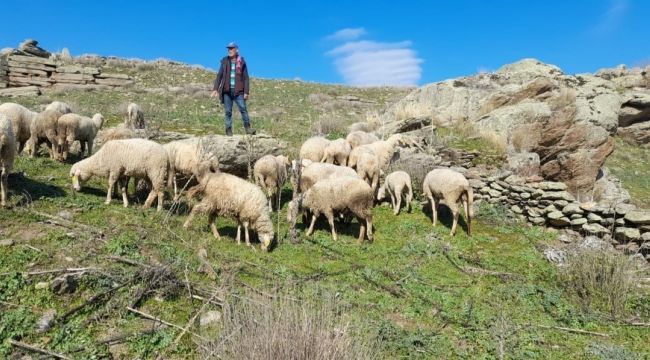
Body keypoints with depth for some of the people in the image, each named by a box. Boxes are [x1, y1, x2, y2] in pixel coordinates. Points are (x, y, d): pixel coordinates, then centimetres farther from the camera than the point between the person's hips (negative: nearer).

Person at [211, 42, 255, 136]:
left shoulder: (242, 62, 4)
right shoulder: (225, 61, 9)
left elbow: (245, 78, 2)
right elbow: (219, 76, 10)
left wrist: (246, 92, -6)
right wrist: (215, 89, 1)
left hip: (238, 91, -2)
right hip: (227, 91, 2)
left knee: (243, 109, -10)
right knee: (228, 111, 3)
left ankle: (248, 128, -4)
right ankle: (228, 129, 10)